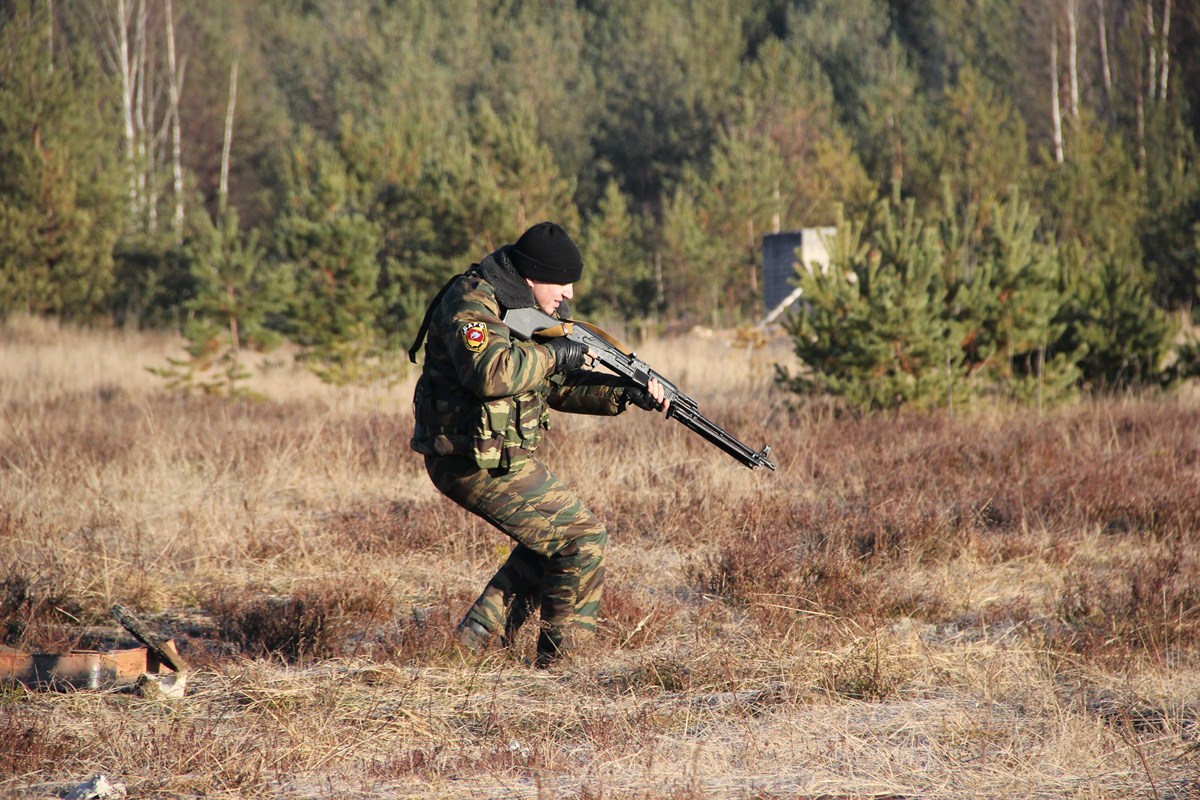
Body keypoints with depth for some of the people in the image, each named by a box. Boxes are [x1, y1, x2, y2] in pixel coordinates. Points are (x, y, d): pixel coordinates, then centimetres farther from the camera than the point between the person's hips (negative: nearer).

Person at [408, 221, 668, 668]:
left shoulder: (527, 309, 14)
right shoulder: (472, 304, -17)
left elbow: (560, 387, 18)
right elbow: (490, 373, -35)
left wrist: (626, 393, 4)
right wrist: (554, 355, -20)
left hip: (495, 457, 10)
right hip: (474, 460, -10)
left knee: (552, 538, 21)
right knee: (582, 538, -6)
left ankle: (475, 638, 19)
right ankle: (557, 657, 4)